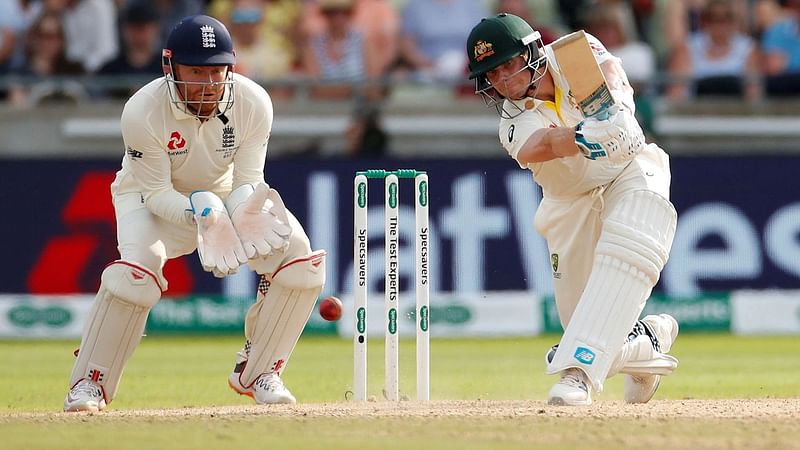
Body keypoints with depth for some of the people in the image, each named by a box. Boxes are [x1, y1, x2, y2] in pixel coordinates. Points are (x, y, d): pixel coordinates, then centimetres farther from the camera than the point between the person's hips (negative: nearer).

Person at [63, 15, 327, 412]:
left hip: (224, 192, 3)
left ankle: (256, 372, 2)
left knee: (299, 255, -16)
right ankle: (89, 383, -16)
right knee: (137, 266, -33)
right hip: (150, 195, -3)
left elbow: (248, 182, -17)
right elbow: (156, 193, -25)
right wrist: (200, 212, -45)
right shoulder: (142, 112, -31)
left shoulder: (253, 104, -24)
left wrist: (245, 211, -41)